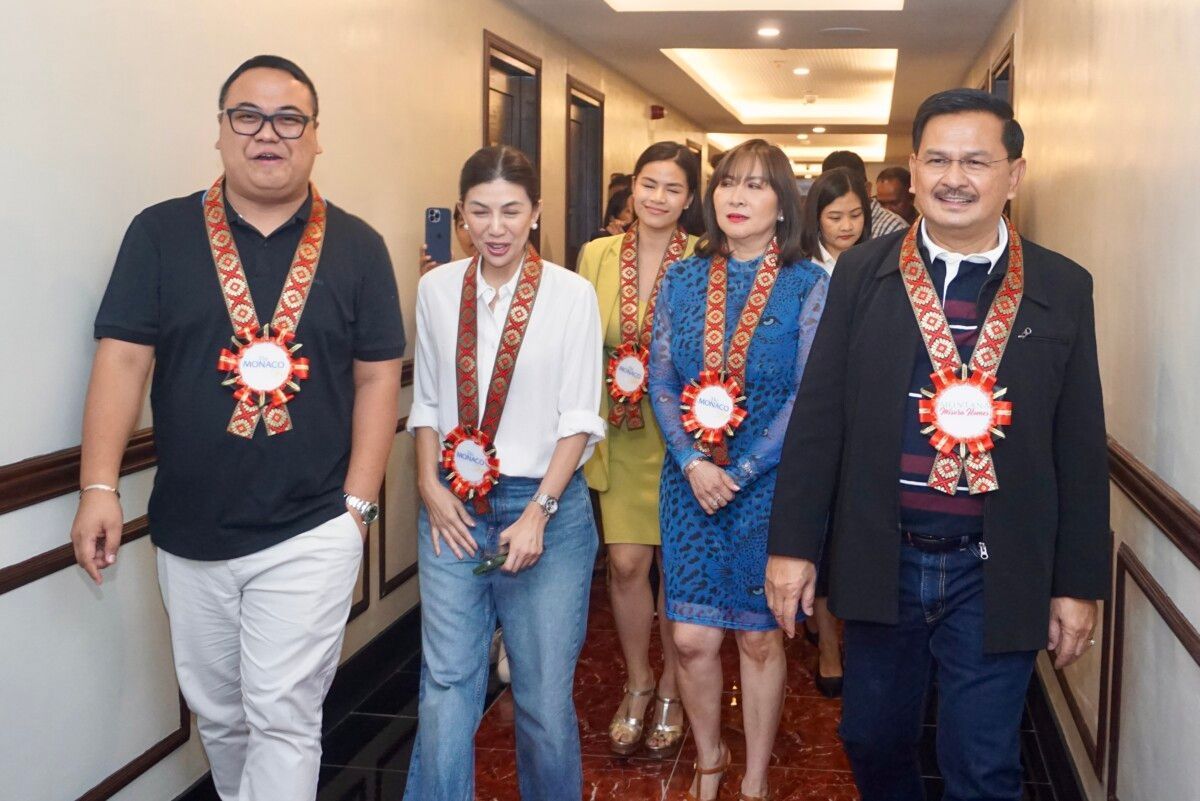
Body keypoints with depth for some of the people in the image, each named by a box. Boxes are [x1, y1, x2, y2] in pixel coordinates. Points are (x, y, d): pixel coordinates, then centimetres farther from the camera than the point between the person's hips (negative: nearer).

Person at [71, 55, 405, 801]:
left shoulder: (358, 247, 0)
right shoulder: (160, 233, 0)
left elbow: (378, 377, 1)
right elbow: (122, 358, -2)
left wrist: (358, 504, -4)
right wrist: (100, 488, -9)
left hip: (310, 534, -2)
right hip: (188, 535, 2)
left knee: (283, 719, 0)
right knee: (219, 715, 17)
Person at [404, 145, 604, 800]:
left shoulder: (572, 295, -5)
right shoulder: (437, 289, 4)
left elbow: (580, 417, -6)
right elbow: (426, 400, 12)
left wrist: (539, 511, -13)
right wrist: (429, 484, -1)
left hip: (545, 504, -2)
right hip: (453, 508, 2)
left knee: (544, 689, 5)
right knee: (445, 684, 2)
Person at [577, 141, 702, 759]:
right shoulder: (596, 255, 4)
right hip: (619, 434, 2)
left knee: (676, 563, 8)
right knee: (626, 562, 2)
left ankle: (670, 690, 29)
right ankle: (637, 683, 26)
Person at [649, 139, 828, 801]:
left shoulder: (808, 285, -5)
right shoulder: (682, 280, 4)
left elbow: (808, 395, -10)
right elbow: (661, 382, 2)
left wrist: (739, 472, -15)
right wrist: (692, 463, -12)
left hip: (769, 482, -2)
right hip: (690, 480, 2)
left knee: (759, 636, 9)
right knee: (692, 639, 4)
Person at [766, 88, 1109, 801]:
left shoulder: (1063, 289, -2)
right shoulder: (862, 274, 0)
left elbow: (1080, 448, 1)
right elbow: (819, 417, 0)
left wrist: (1079, 582, 1)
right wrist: (794, 544, -2)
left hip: (995, 575, -1)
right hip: (880, 562, 2)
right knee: (874, 743, 17)